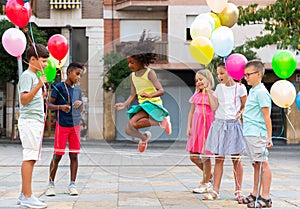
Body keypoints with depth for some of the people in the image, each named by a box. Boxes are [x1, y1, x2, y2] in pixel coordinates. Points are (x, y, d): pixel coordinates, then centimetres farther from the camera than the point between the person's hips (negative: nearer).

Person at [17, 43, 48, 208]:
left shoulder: (34, 76, 21)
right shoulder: (27, 76, -8)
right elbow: (24, 99, -19)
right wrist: (39, 86, -25)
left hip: (36, 121, 10)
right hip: (29, 121, -10)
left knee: (31, 158, 9)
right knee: (29, 158, -11)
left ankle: (24, 195, 12)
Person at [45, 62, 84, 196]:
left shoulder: (78, 90, 12)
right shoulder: (59, 87, -4)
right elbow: (49, 105, -3)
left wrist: (80, 103, -3)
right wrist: (60, 107, -21)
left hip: (75, 125, 5)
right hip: (62, 125, -5)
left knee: (74, 155, 3)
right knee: (57, 155, -3)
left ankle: (72, 184, 9)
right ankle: (51, 184, 7)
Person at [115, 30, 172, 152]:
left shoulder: (149, 73, -11)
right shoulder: (132, 75, 9)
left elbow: (161, 91, -19)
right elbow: (133, 95, 13)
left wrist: (150, 95, -36)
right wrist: (124, 104, -3)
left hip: (153, 104, -7)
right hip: (142, 105, 7)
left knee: (133, 123, -28)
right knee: (129, 131, 0)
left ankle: (161, 121, -11)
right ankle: (144, 137, 32)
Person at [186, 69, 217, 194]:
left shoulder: (212, 94, -3)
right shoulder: (196, 95, 12)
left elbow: (214, 108, -20)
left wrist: (208, 92, -17)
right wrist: (189, 127, 10)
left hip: (207, 126, -6)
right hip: (196, 127, 6)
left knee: (205, 156, -2)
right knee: (193, 156, 6)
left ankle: (205, 184, 8)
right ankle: (209, 175, 28)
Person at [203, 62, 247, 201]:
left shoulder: (240, 88, -2)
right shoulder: (219, 88, 9)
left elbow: (245, 106, 3)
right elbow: (214, 107, 4)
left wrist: (239, 114, -15)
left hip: (234, 125, -3)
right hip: (219, 124, 3)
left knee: (236, 160, 4)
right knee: (218, 159, 2)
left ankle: (238, 191, 12)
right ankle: (215, 191, 3)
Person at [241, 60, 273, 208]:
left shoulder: (261, 92, -11)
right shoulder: (252, 91, 17)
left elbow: (266, 116, -15)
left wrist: (269, 137, -17)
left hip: (257, 134, -9)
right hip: (249, 134, 9)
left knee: (263, 164, -7)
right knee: (256, 164, 14)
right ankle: (255, 194, 20)